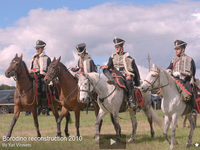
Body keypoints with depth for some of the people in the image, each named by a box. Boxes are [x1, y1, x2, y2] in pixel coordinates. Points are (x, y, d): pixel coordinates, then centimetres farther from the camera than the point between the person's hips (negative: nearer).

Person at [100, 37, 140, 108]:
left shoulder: (127, 57, 5)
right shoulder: (112, 57, 16)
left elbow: (135, 69, 6)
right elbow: (109, 65, 5)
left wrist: (137, 81, 3)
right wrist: (106, 66, -21)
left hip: (126, 75, -4)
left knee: (129, 81, -38)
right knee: (105, 70, -17)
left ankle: (131, 101, -35)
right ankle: (113, 81, -44)